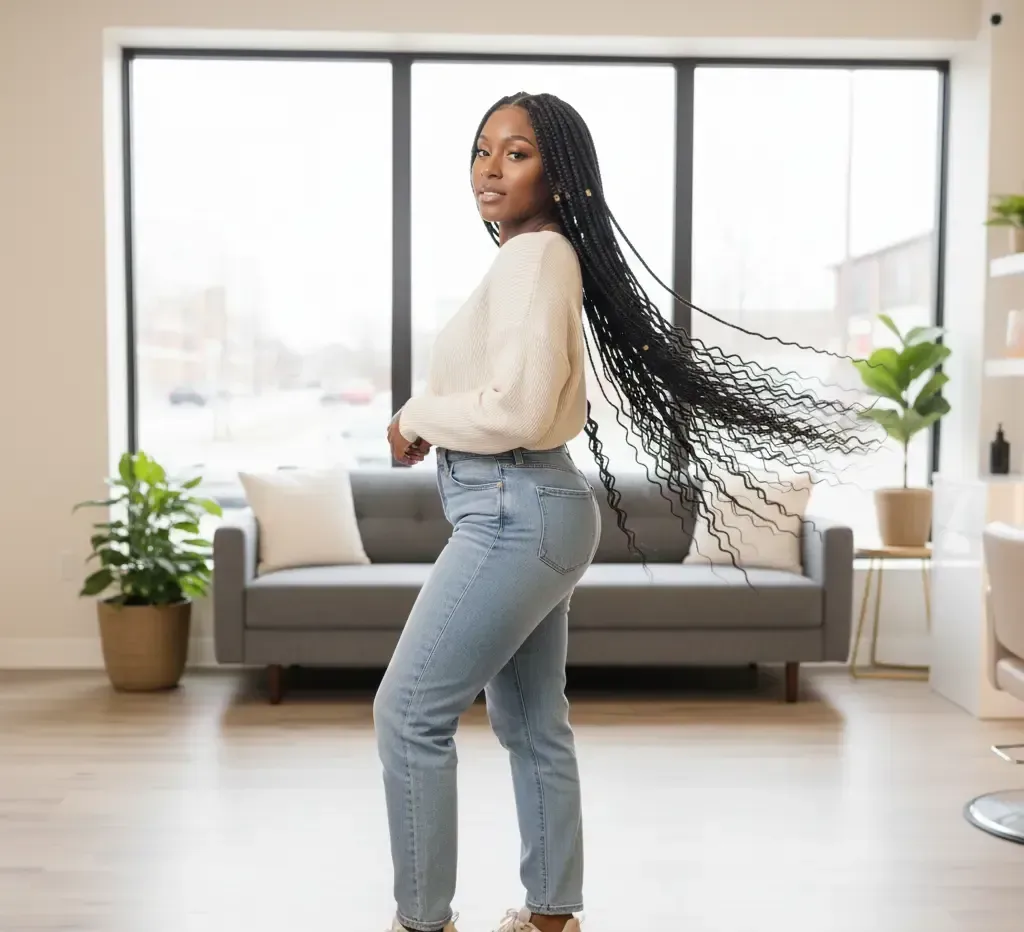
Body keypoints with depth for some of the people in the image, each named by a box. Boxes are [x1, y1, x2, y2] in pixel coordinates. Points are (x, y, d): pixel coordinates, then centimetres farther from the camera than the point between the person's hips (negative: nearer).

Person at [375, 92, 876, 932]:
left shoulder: (533, 257, -15)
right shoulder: (539, 258, 16)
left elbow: (517, 412, -25)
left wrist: (416, 416, -10)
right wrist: (434, 420, 11)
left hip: (514, 515, -10)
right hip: (527, 511, 10)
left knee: (408, 713, -2)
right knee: (530, 722, 17)